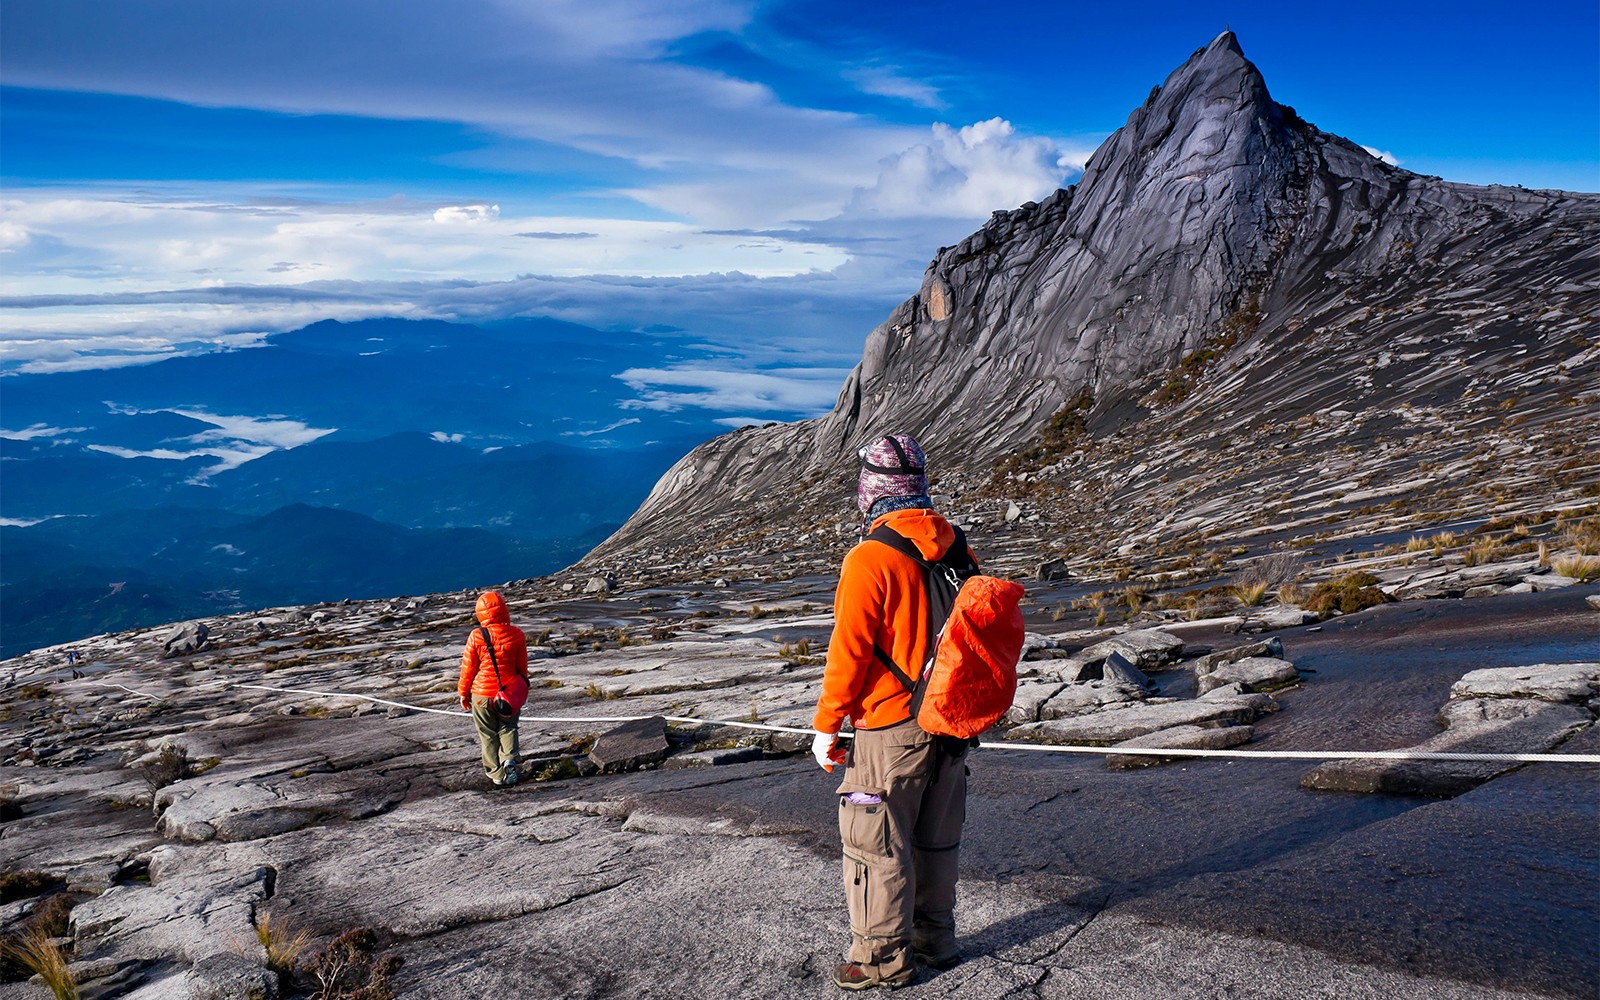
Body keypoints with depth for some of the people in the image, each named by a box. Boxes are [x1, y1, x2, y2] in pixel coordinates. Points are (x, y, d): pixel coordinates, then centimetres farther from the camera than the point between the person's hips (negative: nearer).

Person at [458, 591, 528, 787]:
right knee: (508, 729, 19)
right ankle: (509, 759, -6)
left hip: (482, 694, -2)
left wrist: (463, 692, 9)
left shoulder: (476, 637, -14)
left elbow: (468, 667, -5)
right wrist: (521, 689, 18)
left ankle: (497, 775, 15)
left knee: (488, 735, 11)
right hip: (509, 693, 2)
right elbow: (522, 666, 3)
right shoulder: (516, 635, -7)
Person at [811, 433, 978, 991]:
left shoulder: (870, 558, -18)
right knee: (937, 839, 19)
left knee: (877, 844, 7)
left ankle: (883, 958, 17)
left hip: (891, 729, -7)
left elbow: (850, 652, -18)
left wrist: (825, 725, -8)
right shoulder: (957, 550, 3)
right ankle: (936, 939, 33)